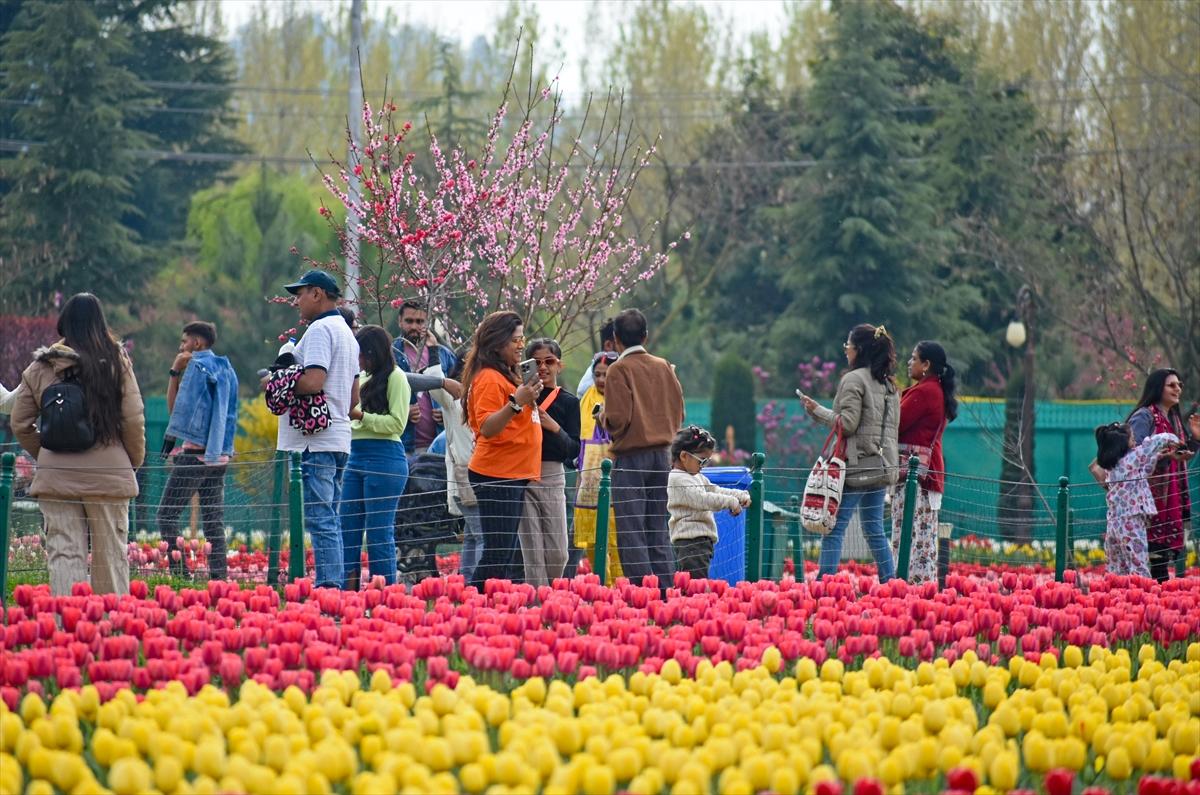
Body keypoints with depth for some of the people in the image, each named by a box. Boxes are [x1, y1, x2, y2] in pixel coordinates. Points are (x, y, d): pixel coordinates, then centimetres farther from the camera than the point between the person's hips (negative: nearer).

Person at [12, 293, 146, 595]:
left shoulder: (40, 367, 2)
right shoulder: (116, 361, -4)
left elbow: (20, 423, 5)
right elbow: (134, 419, -4)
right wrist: (134, 460, 10)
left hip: (55, 476, 1)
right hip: (108, 475, -1)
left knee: (63, 553, 2)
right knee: (111, 554, 7)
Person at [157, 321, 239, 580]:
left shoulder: (197, 366, -7)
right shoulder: (227, 370, 16)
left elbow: (176, 408, -5)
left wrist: (175, 372, 1)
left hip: (194, 452, -8)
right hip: (219, 456, 8)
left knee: (167, 515, -4)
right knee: (214, 521, 7)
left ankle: (179, 573, -14)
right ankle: (219, 576, 1)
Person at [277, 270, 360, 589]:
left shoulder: (320, 329, -10)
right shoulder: (346, 333, 22)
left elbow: (313, 382, -22)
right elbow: (353, 397, 24)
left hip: (314, 442, -10)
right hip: (338, 437, 10)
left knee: (319, 519, -12)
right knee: (329, 520, 11)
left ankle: (328, 587, -16)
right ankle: (335, 588, 11)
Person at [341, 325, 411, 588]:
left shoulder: (395, 377, -6)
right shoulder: (361, 378, 17)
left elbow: (397, 423, -13)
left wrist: (360, 416, -19)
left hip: (384, 458, -8)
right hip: (356, 457, 8)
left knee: (379, 533, -6)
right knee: (346, 529, 6)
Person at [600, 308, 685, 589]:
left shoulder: (620, 369, -9)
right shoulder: (664, 367, 7)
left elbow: (617, 418, -16)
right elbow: (678, 413, 9)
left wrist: (602, 415, 5)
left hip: (631, 456, -6)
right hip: (661, 455, 6)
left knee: (631, 531, -4)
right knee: (659, 530, 11)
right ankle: (665, 594, 9)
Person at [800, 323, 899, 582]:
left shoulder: (853, 380, -10)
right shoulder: (889, 383, 15)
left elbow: (847, 423, -15)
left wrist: (817, 410, -4)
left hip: (856, 466, -8)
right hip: (881, 466, 8)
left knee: (834, 529, -8)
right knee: (874, 530, 13)